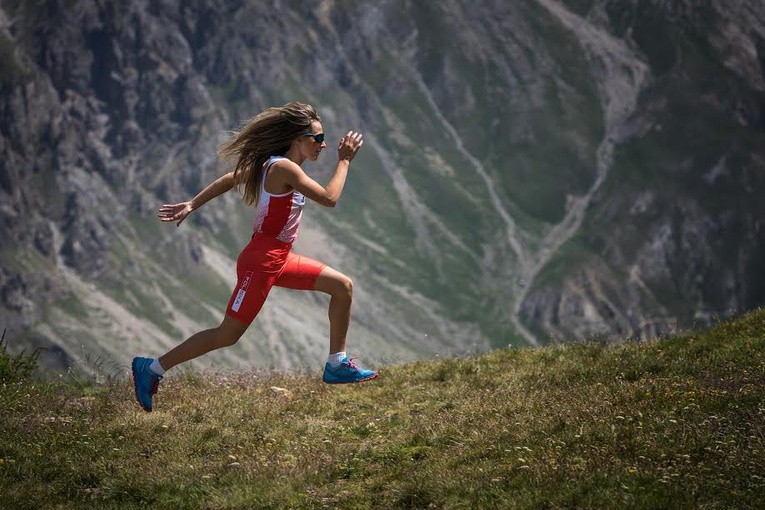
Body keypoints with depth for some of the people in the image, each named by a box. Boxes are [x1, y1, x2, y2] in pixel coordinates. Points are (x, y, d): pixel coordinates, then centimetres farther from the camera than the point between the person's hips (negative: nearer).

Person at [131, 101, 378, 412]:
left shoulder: (275, 164, 9)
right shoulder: (284, 168, -20)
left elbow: (229, 180, 14)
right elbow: (329, 198, -23)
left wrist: (191, 205, 17)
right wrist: (344, 160, -13)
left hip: (279, 259, 10)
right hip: (261, 261, -10)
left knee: (343, 286, 9)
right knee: (228, 334, -5)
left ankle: (337, 365, 17)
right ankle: (152, 369, 3)